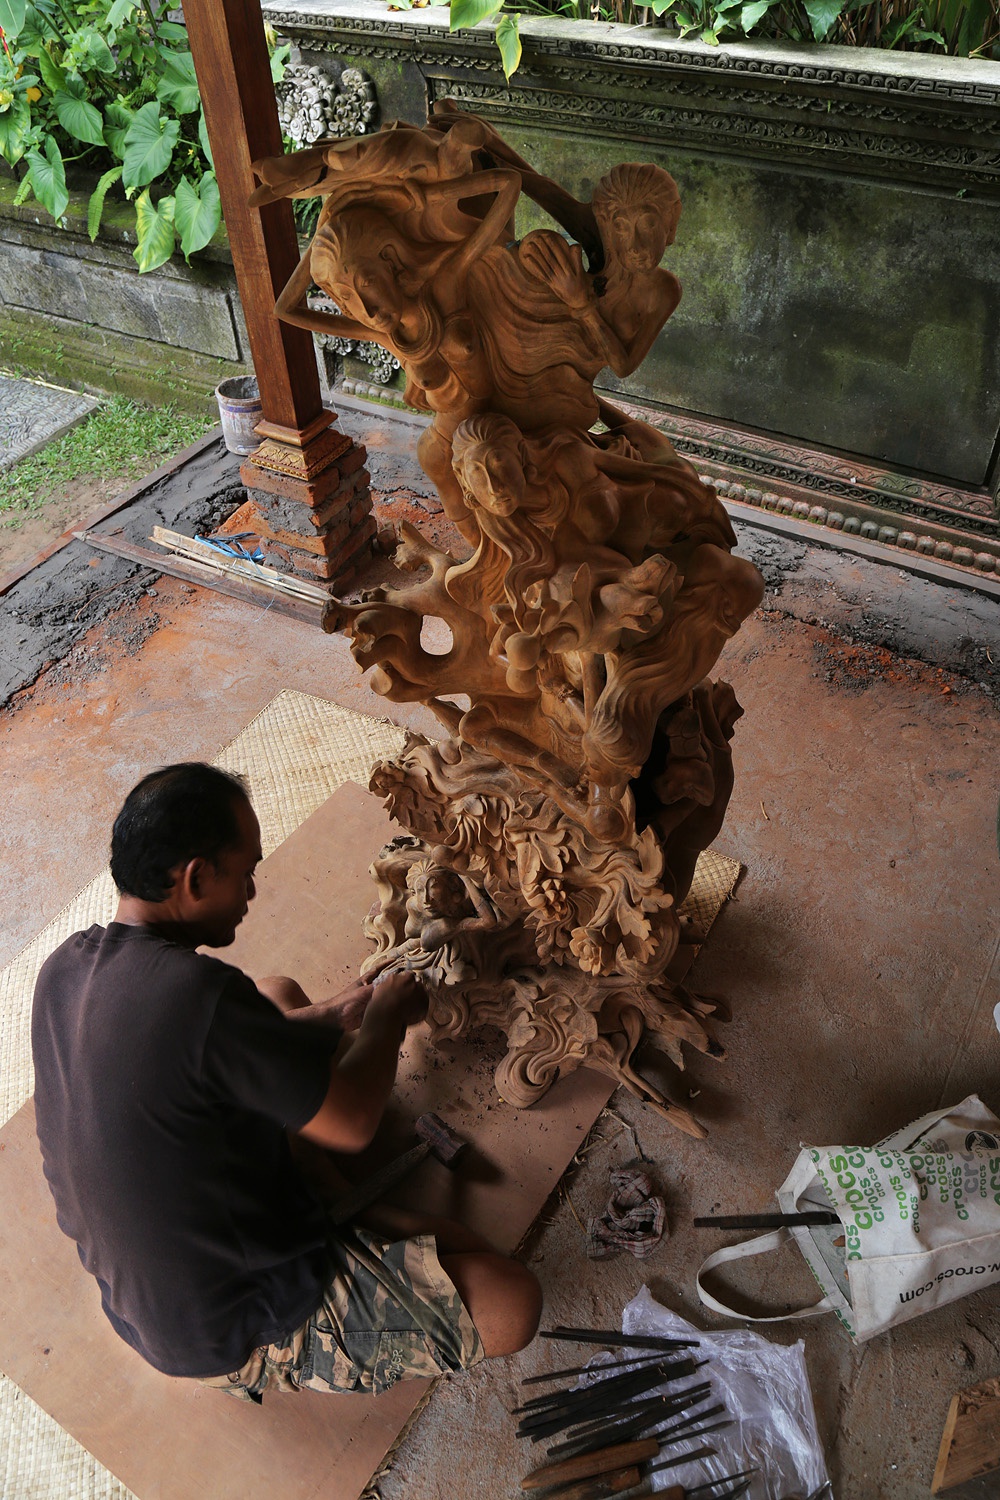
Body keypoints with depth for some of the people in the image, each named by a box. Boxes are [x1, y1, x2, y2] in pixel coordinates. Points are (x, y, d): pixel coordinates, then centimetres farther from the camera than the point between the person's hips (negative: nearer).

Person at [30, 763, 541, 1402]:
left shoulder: (64, 967, -9)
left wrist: (331, 1019, 3)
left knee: (282, 994, 17)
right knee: (511, 1305, -13)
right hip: (225, 1331, -8)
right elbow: (352, 1122, -25)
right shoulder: (198, 992, -37)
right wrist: (385, 1018, -6)